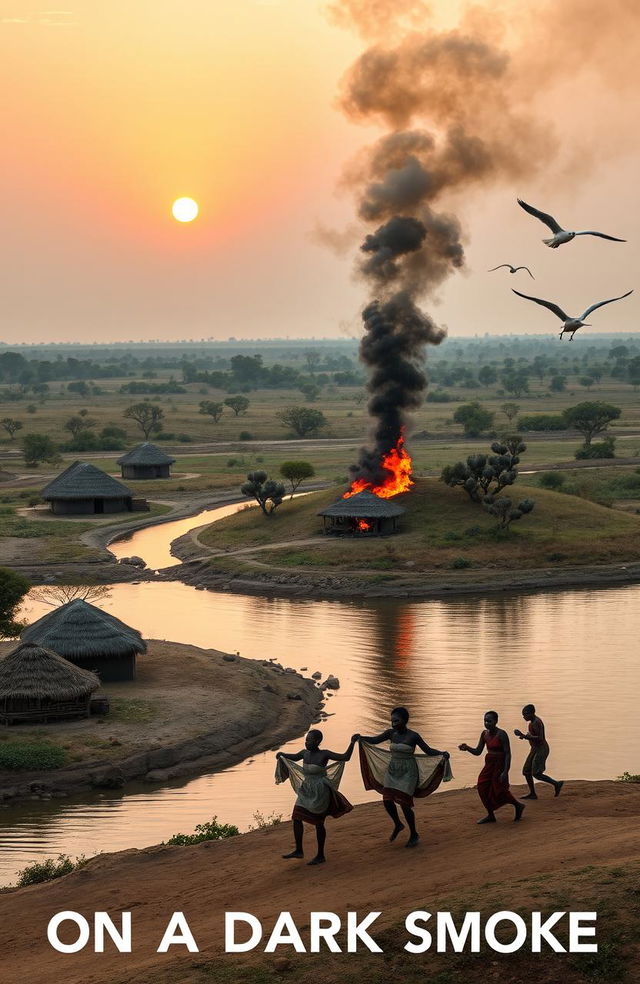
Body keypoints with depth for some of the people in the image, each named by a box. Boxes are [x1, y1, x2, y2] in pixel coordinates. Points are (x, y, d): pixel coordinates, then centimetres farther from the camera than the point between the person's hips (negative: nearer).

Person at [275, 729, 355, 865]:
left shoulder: (324, 754, -15)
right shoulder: (305, 753, 3)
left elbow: (346, 757, -19)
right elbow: (294, 758, 23)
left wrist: (352, 742, -28)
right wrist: (282, 755, 9)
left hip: (320, 792, -6)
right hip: (306, 792, 6)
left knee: (318, 823, 2)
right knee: (296, 818, 1)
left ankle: (321, 856, 14)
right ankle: (298, 850, 12)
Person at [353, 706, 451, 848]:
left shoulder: (413, 736, -11)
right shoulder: (391, 733, 1)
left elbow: (428, 751, -6)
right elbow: (375, 740, -1)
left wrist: (442, 754, -23)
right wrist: (360, 737, -18)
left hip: (407, 772, -5)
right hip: (392, 771, 5)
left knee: (404, 804, -7)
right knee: (387, 800, -3)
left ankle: (414, 835, 12)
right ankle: (398, 825, 26)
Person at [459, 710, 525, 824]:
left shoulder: (501, 734, -17)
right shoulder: (485, 734, 4)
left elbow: (508, 754, -18)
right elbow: (477, 752, 8)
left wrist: (505, 772, -23)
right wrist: (467, 748, -12)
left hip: (500, 764, -7)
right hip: (489, 764, 7)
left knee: (499, 791, -3)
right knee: (483, 788, 0)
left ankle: (518, 806, 22)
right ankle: (490, 815, 11)